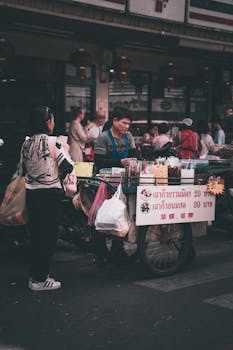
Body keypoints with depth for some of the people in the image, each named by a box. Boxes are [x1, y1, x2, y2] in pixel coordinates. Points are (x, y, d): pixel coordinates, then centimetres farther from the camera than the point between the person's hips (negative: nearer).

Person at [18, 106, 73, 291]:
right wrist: (58, 177, 3)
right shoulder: (52, 142, -14)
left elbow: (22, 170, 11)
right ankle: (41, 279, 8)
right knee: (49, 235, 3)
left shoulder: (26, 143, 4)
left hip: (31, 193, 6)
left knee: (35, 234, 16)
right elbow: (68, 166, -15)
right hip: (50, 194, -6)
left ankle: (35, 276, 25)